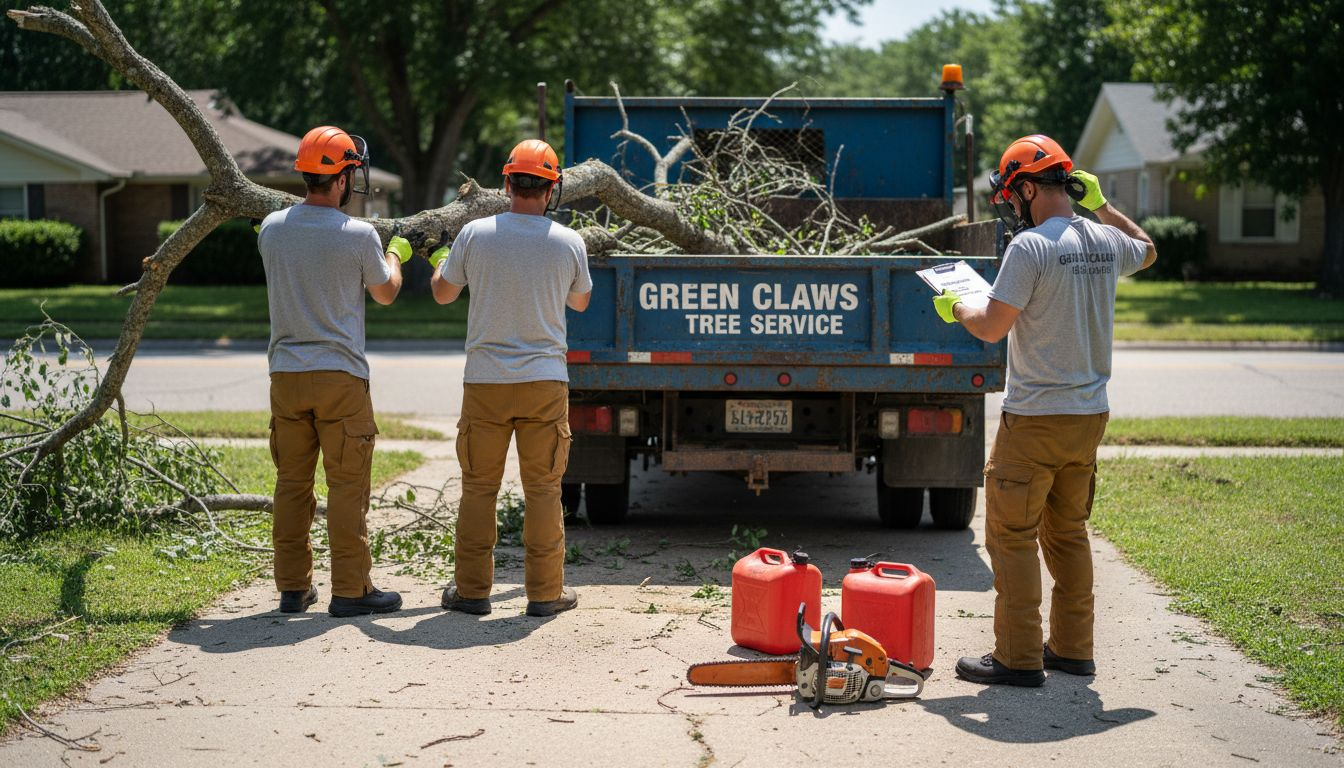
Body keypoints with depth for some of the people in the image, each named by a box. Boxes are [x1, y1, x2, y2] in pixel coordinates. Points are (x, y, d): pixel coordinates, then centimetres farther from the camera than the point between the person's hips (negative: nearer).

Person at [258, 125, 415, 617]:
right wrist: (395, 254, 28)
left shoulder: (271, 228, 1)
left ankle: (292, 587, 16)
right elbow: (385, 293, 6)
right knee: (347, 486, 3)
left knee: (292, 483, 11)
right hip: (340, 375, -4)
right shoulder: (359, 236, -11)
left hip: (285, 373, 4)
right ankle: (349, 590, 6)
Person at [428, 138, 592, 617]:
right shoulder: (569, 242, -2)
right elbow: (581, 302, 16)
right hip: (545, 380, 0)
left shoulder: (474, 235, -4)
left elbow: (443, 294, 11)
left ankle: (472, 589, 13)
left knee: (478, 487, 8)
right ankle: (545, 592, 10)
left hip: (484, 381, 0)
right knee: (543, 489, 6)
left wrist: (439, 263, 32)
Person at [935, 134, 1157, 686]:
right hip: (1090, 413, 8)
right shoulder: (1106, 243, 7)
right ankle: (1073, 649, 22)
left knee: (1012, 536, 0)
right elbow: (1147, 250, 32)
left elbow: (992, 328, -16)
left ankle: (1019, 658, 2)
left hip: (1035, 419, -7)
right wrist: (1101, 206, 28)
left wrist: (956, 308, 4)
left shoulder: (1031, 246, -16)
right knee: (1068, 532, 17)